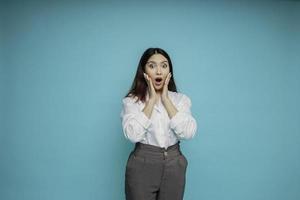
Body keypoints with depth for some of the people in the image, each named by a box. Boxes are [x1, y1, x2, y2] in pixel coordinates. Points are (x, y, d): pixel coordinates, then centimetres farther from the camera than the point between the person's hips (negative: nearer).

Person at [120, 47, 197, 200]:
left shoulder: (181, 99, 3)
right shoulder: (131, 100, -3)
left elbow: (188, 133, -13)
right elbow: (133, 135, -19)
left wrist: (166, 99, -11)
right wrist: (152, 100, -14)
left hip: (174, 166, 2)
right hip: (142, 166, -2)